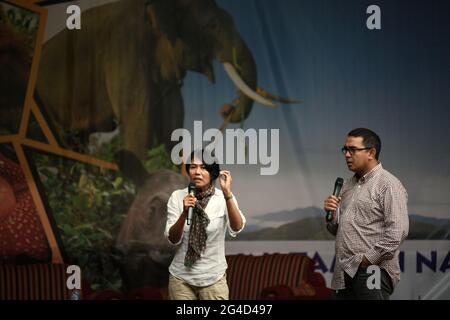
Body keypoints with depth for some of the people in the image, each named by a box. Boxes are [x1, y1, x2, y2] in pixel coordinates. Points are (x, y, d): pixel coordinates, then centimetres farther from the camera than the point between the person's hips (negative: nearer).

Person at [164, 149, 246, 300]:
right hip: (181, 277, 1)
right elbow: (173, 239, -10)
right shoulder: (177, 197, -4)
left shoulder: (223, 198, -8)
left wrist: (227, 193, -33)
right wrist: (184, 212, -25)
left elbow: (236, 228, -23)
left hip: (213, 278, -1)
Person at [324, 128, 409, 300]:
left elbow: (397, 232, -16)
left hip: (371, 273, -7)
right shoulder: (348, 185, 19)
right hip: (343, 274, 7)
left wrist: (367, 259, -15)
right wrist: (330, 214, 3)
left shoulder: (388, 185, -6)